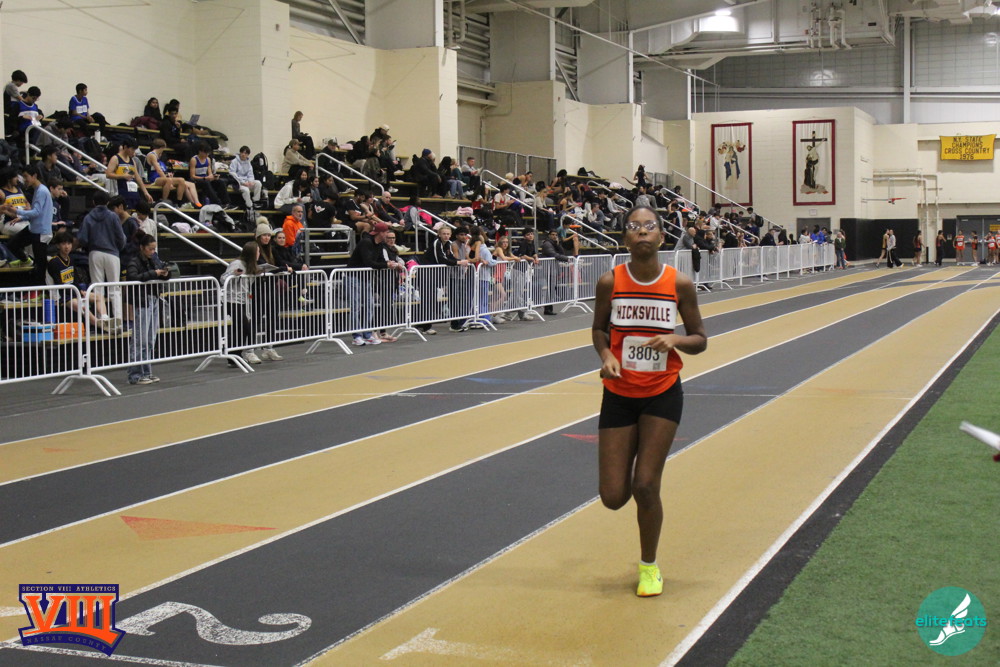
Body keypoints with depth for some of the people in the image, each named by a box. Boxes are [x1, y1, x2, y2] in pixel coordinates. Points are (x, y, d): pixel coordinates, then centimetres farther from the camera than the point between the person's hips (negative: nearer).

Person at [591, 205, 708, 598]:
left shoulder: (679, 284, -7)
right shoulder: (610, 282, -7)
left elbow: (700, 339, 2)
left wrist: (675, 341, -19)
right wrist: (606, 355, -12)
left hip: (663, 394, -1)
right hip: (619, 395, 1)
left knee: (645, 486, -6)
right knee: (614, 498, 0)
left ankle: (649, 566, 18)